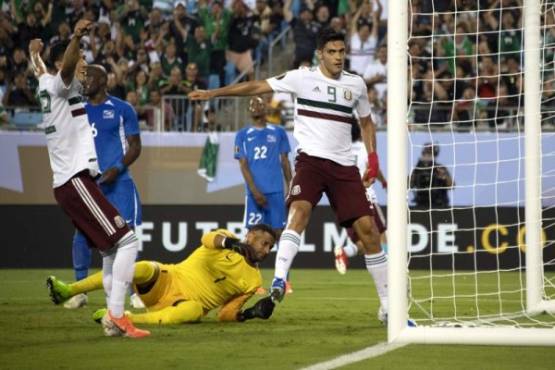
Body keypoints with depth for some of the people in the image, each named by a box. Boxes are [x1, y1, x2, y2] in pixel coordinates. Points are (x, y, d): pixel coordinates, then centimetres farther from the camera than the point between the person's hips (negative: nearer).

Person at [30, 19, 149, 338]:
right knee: (127, 240, -15)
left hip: (66, 185, 10)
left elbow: (41, 72, 43)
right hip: (77, 182, -10)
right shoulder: (60, 84, -7)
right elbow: (66, 68, -31)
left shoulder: (46, 84, 18)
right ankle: (116, 315, -21)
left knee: (111, 249, 14)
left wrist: (35, 54, 64)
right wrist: (76, 38, -50)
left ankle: (113, 316, 13)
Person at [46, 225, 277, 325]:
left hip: (187, 303, 0)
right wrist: (230, 243, -39)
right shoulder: (225, 239, 5)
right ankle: (68, 291, -31)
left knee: (194, 311, -38)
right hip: (166, 282, 0)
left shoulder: (253, 281, 10)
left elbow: (226, 314, 8)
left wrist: (250, 313, -11)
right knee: (144, 268, -33)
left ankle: (128, 319, -46)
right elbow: (208, 239, -20)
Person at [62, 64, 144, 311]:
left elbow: (135, 146, 0)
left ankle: (134, 292, 4)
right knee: (82, 234, -3)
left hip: (118, 182, -3)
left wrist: (118, 168, -15)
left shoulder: (122, 109, 1)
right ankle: (80, 290, 7)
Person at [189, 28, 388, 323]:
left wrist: (372, 157, 10)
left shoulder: (356, 84, 10)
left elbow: (366, 122, 24)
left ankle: (388, 305, 6)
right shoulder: (303, 78, -1)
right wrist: (213, 93, -7)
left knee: (367, 227, -3)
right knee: (300, 210, -30)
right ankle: (279, 279, -40)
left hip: (344, 166, 3)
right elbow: (257, 87, -2)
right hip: (311, 159, -3)